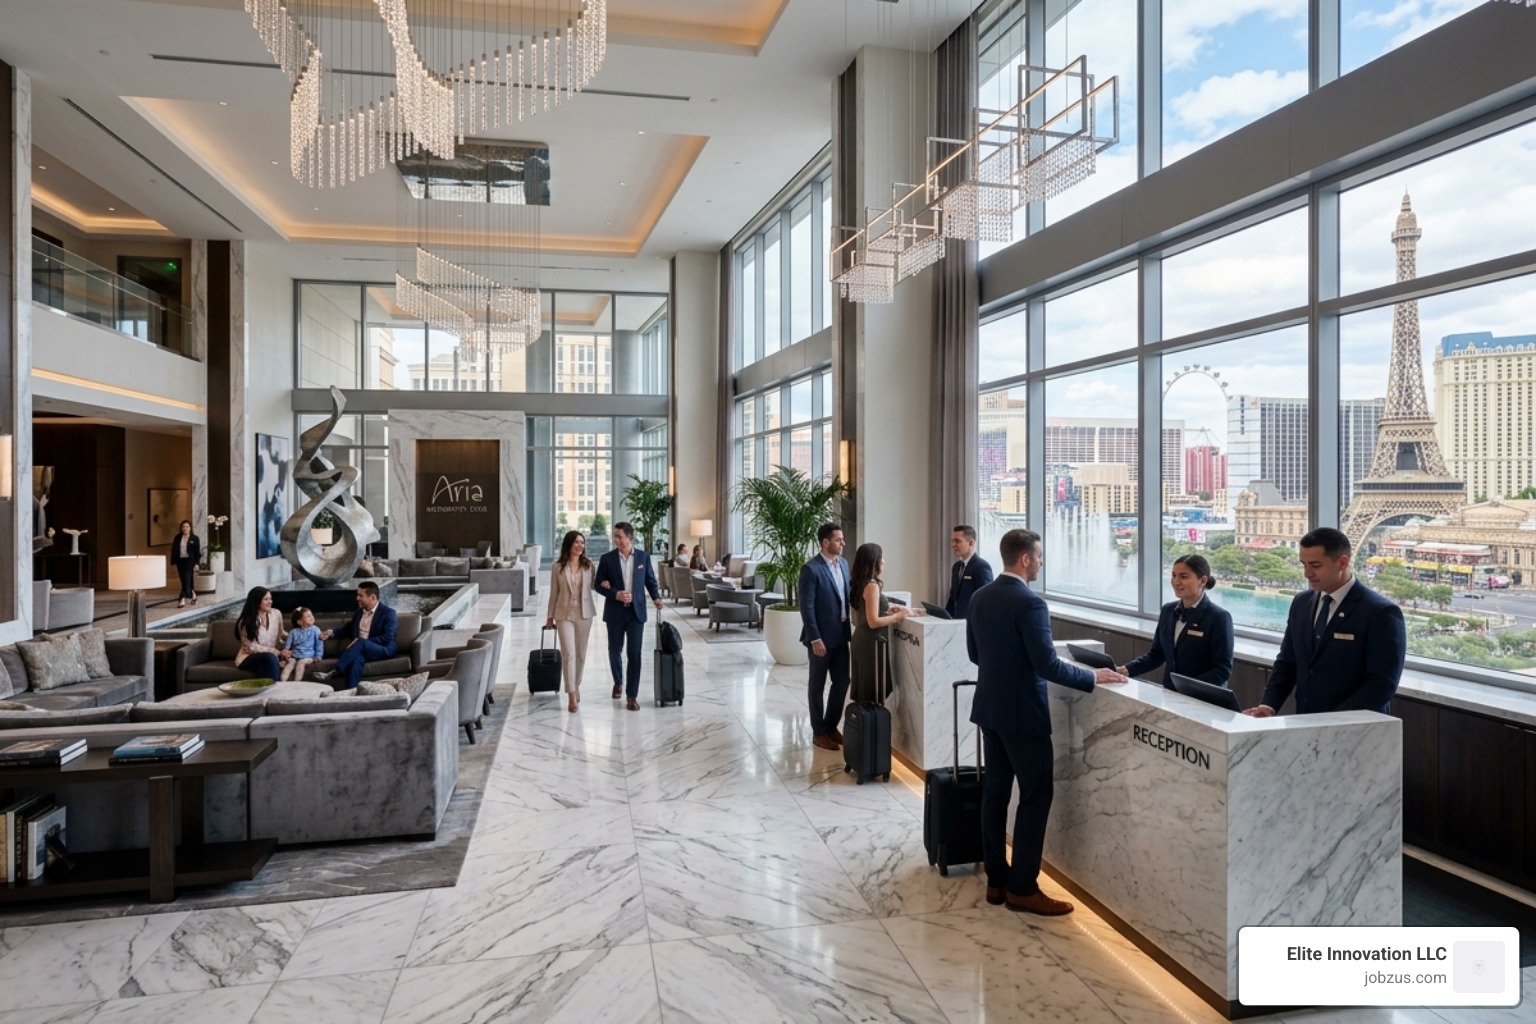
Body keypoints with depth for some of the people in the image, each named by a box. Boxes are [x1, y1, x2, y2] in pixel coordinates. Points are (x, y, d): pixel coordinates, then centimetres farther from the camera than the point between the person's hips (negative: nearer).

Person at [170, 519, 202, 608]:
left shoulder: (194, 538, -1)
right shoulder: (177, 538, 7)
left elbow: (197, 552, -2)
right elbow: (174, 551, 8)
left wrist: (196, 564, -8)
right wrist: (174, 563, 4)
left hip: (190, 561, -4)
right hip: (180, 561, 4)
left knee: (187, 580, -11)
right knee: (185, 581, 10)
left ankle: (183, 600, -16)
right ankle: (193, 595, 28)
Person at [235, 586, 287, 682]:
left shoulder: (276, 615, 4)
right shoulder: (245, 622, -8)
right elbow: (251, 647, -13)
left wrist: (283, 653, -11)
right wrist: (277, 652, -21)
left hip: (270, 658, 2)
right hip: (248, 658, -2)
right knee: (270, 657, -37)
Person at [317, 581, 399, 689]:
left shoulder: (388, 612, -4)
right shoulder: (358, 612, 18)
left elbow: (387, 638, -14)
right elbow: (348, 629, 34)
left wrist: (363, 641, -19)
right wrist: (331, 632, 14)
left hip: (384, 650, -4)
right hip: (361, 650, 4)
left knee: (361, 642, -36)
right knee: (356, 658, -34)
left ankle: (333, 672, -36)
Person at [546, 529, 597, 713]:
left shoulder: (589, 565, 0)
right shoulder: (557, 567, -3)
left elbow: (594, 585, 13)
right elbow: (554, 593, 2)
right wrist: (550, 616, 5)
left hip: (584, 613, 2)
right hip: (564, 614, -2)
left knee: (581, 653, 12)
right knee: (568, 654, -8)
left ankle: (576, 686, 32)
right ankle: (571, 695, -7)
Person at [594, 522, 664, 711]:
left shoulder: (643, 557, 1)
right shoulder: (607, 559, -2)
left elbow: (650, 580, 9)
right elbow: (598, 584, 0)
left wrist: (656, 597, -9)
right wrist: (616, 594, -16)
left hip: (636, 612, 0)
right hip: (614, 612, 1)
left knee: (634, 653, -4)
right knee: (614, 651, 12)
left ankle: (632, 695, 3)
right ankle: (618, 682, 38)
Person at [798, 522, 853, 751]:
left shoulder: (843, 563, 7)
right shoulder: (811, 569, -16)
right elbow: (806, 607, -17)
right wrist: (815, 638, -19)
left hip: (841, 633, 7)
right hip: (821, 636, -7)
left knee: (842, 682, 13)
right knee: (818, 685, 7)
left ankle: (831, 726, 30)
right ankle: (819, 732, 18)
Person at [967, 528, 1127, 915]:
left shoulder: (979, 597, 5)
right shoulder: (1030, 604, -20)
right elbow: (1048, 666, -22)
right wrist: (1093, 676, -10)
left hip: (989, 707, 8)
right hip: (1021, 712, -8)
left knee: (995, 791, 13)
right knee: (1035, 796, 2)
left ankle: (996, 880, 21)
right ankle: (1022, 887, 7)